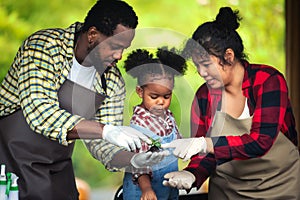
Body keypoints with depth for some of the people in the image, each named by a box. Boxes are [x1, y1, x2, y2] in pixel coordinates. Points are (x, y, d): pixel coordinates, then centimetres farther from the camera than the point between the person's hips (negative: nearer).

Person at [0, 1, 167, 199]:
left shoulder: (113, 82, -1)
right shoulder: (45, 47, -17)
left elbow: (100, 143, 2)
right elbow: (40, 113, -29)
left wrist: (133, 159, -19)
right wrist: (107, 131, -33)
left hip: (58, 168, 5)